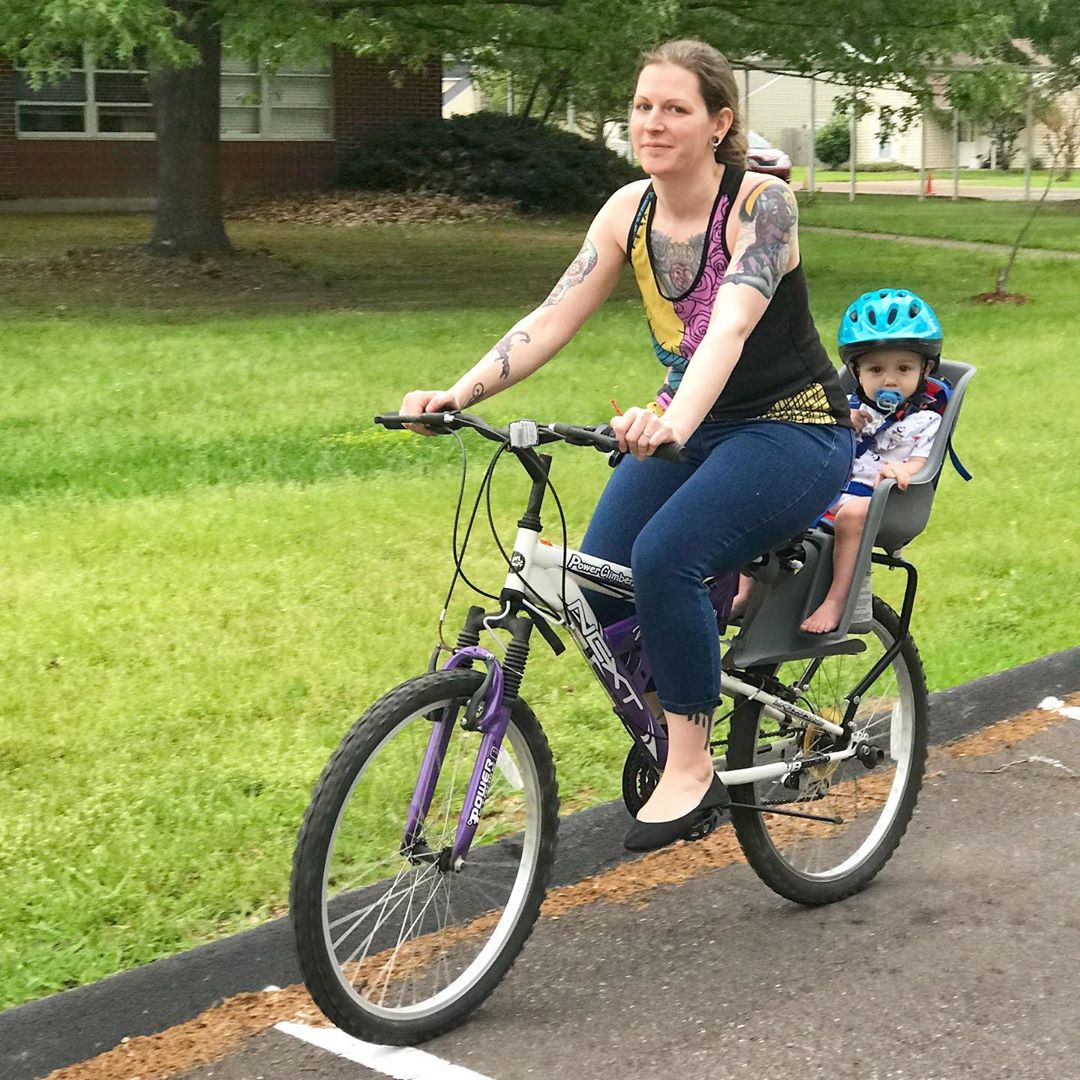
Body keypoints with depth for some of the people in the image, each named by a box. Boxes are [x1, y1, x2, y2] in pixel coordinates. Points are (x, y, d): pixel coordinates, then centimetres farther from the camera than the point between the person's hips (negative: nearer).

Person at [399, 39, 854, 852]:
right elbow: (553, 319, -7)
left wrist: (675, 421, -53)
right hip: (688, 428, 6)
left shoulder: (761, 204, -19)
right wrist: (455, 395, -21)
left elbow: (731, 324, -35)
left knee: (666, 554, -31)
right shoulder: (630, 211, -3)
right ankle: (668, 729, 14)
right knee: (595, 590, -13)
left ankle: (691, 765, -15)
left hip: (792, 431, -6)